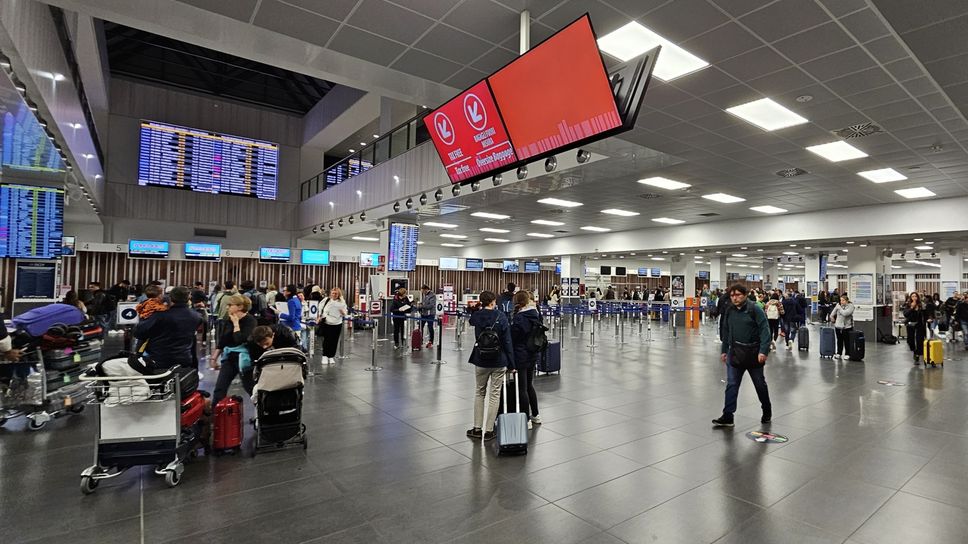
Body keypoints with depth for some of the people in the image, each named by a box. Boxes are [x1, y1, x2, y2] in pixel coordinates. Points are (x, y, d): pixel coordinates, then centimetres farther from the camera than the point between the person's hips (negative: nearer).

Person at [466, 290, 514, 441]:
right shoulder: (501, 317, -11)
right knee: (494, 395, 7)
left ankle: (477, 428, 20)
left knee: (479, 392, 17)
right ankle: (489, 430, 12)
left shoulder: (476, 316, -4)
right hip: (499, 362, -2)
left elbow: (471, 321, 23)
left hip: (480, 361, 2)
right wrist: (511, 362, -6)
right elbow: (507, 341, -11)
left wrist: (480, 308, 24)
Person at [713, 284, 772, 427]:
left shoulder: (755, 309, -11)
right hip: (735, 352, 4)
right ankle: (727, 416, 1)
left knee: (760, 384, 14)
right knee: (731, 385, 0)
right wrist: (724, 350, 13)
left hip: (753, 353, -4)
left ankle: (767, 411, 37)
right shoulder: (729, 311, 5)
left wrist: (763, 350, -24)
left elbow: (765, 330, -16)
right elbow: (725, 331, 13)